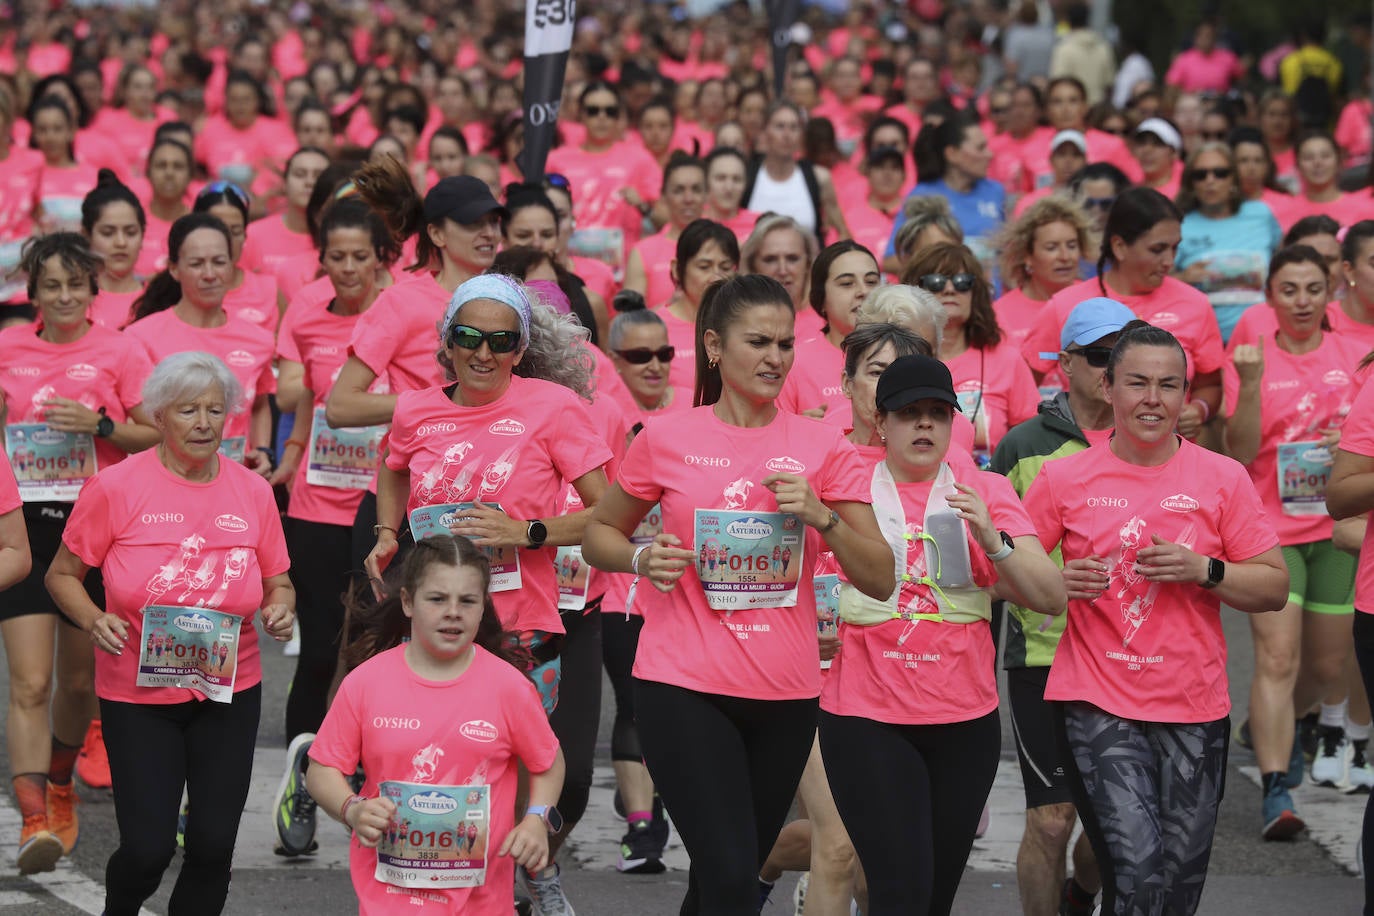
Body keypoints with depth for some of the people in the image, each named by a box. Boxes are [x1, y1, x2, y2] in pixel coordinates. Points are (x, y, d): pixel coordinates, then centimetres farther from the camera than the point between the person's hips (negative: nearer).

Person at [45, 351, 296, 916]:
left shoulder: (252, 492, 1)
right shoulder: (116, 488, -9)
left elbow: (277, 581, 13)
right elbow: (63, 576, 1)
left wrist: (280, 608, -10)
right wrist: (94, 620, -19)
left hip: (229, 693, 3)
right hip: (137, 694, -3)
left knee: (214, 845, 1)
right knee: (147, 849, -6)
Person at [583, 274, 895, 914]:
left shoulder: (822, 448, 5)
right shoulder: (666, 441, 2)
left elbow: (880, 580, 3)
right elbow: (598, 536, 14)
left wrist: (820, 516, -13)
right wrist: (643, 559, -7)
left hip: (784, 694, 3)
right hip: (683, 690, -3)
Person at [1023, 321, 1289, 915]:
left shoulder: (1223, 479, 3)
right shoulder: (1064, 478, 2)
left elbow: (1275, 588, 4)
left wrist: (1203, 570, -13)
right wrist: (1058, 581, -12)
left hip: (1195, 710, 2)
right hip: (1097, 704, -2)